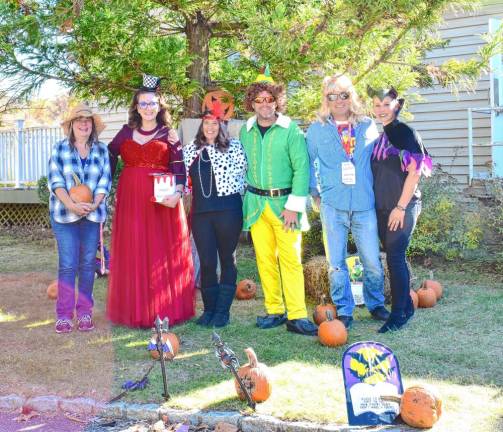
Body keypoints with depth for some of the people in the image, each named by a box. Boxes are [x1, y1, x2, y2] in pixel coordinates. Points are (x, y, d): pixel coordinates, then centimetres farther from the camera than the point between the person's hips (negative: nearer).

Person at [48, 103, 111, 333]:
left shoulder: (101, 150, 8)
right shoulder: (59, 148, 3)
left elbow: (105, 181, 3)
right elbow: (55, 180, -4)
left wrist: (94, 205, -13)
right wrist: (71, 205, -18)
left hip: (93, 214, 2)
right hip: (65, 215, -2)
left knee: (88, 264, 5)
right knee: (68, 265, -5)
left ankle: (85, 312, 12)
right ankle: (64, 315, 2)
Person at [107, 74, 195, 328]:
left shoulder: (168, 134, 4)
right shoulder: (126, 132, 11)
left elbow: (179, 169, -4)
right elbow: (109, 157, 13)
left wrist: (177, 194, -20)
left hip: (161, 202, -2)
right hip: (130, 200, 2)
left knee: (161, 254, 0)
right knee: (132, 255, 4)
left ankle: (164, 310, 9)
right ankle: (134, 310, 12)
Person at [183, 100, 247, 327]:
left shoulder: (233, 146, 2)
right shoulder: (190, 150, 13)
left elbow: (242, 173, 2)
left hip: (228, 210, -3)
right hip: (201, 212, 3)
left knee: (227, 259, 5)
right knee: (207, 261, 2)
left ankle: (223, 310, 12)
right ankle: (209, 308, 15)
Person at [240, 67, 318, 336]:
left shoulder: (290, 130, -5)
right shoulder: (246, 132, 8)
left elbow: (302, 168, -9)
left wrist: (294, 205, -13)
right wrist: (244, 200, 10)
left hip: (284, 203, -4)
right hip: (255, 203, 4)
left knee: (290, 259, -5)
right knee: (264, 259, 6)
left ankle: (297, 316, -3)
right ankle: (275, 311, 15)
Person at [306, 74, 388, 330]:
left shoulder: (368, 126, 9)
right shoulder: (317, 130, 6)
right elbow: (306, 164, 12)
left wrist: (377, 192, 12)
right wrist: (315, 194, 8)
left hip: (364, 205, 1)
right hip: (332, 206, 0)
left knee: (372, 261, 2)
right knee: (336, 263, 3)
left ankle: (376, 304, 24)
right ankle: (343, 311, 17)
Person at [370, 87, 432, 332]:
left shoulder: (405, 133, -7)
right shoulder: (377, 135, 12)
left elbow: (414, 172, -13)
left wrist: (401, 207, -15)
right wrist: (374, 206, 13)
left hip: (403, 207, -6)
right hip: (382, 208, 6)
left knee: (395, 257, -9)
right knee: (395, 257, 11)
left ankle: (398, 314, -2)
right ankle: (407, 306, 23)